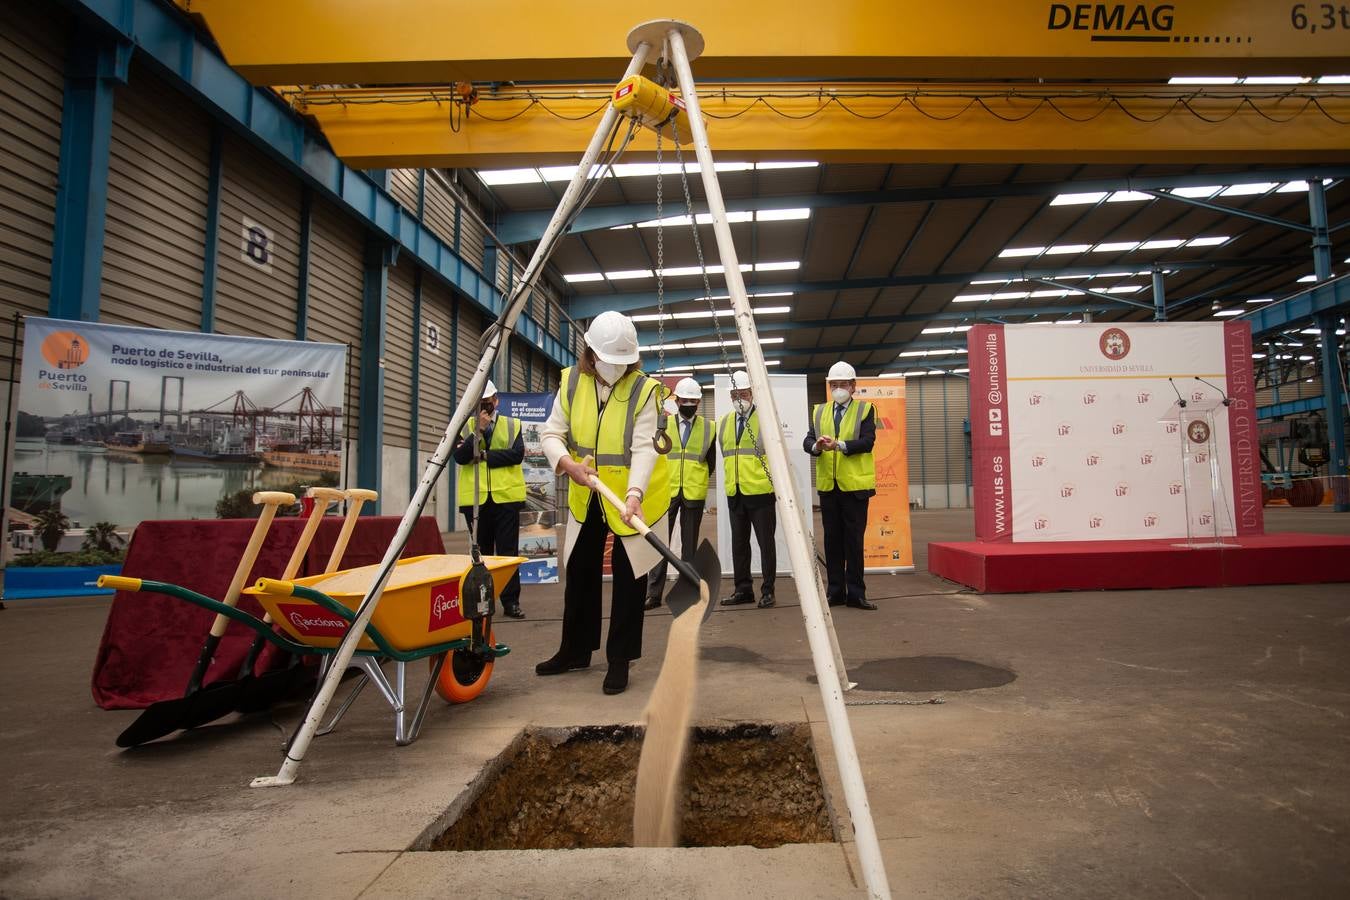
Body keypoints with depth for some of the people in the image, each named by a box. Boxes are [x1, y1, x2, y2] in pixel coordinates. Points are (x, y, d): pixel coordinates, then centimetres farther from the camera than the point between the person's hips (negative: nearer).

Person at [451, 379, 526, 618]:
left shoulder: (512, 425, 8)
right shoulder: (465, 427, 11)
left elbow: (517, 454, -7)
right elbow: (460, 457, -5)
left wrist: (484, 456, -8)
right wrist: (477, 431, -14)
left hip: (506, 497, -1)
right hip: (475, 499, 1)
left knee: (508, 552, -1)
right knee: (481, 552, 8)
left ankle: (511, 601, 4)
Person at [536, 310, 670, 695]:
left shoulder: (645, 388, -17)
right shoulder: (571, 382, -6)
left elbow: (644, 447, -25)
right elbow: (552, 434, -5)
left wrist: (634, 494, -39)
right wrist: (568, 463, -25)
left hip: (633, 496, -4)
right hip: (586, 496, 5)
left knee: (628, 576, 3)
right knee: (579, 571, 15)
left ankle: (620, 659, 18)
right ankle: (575, 650, 33)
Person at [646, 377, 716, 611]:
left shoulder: (708, 427, 6)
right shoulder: (663, 424, 5)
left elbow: (710, 461, 15)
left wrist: (697, 478, 10)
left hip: (694, 494, 1)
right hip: (666, 493, 0)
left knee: (689, 544, 8)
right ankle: (653, 593, 3)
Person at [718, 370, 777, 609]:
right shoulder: (724, 423, 13)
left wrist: (777, 483, -9)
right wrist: (732, 479, 15)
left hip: (761, 491, -6)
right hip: (734, 493, 6)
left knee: (766, 542, 1)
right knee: (739, 543, 11)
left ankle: (767, 591, 9)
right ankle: (743, 589, 21)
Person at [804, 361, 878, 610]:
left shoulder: (865, 410, 1)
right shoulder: (819, 411, 13)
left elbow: (867, 441, -13)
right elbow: (807, 441, 2)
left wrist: (839, 445, -26)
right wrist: (816, 446, -21)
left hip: (855, 484, -4)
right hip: (828, 485, 4)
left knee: (854, 540, 0)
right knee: (832, 539, 9)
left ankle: (855, 593, 8)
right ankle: (835, 591, 17)